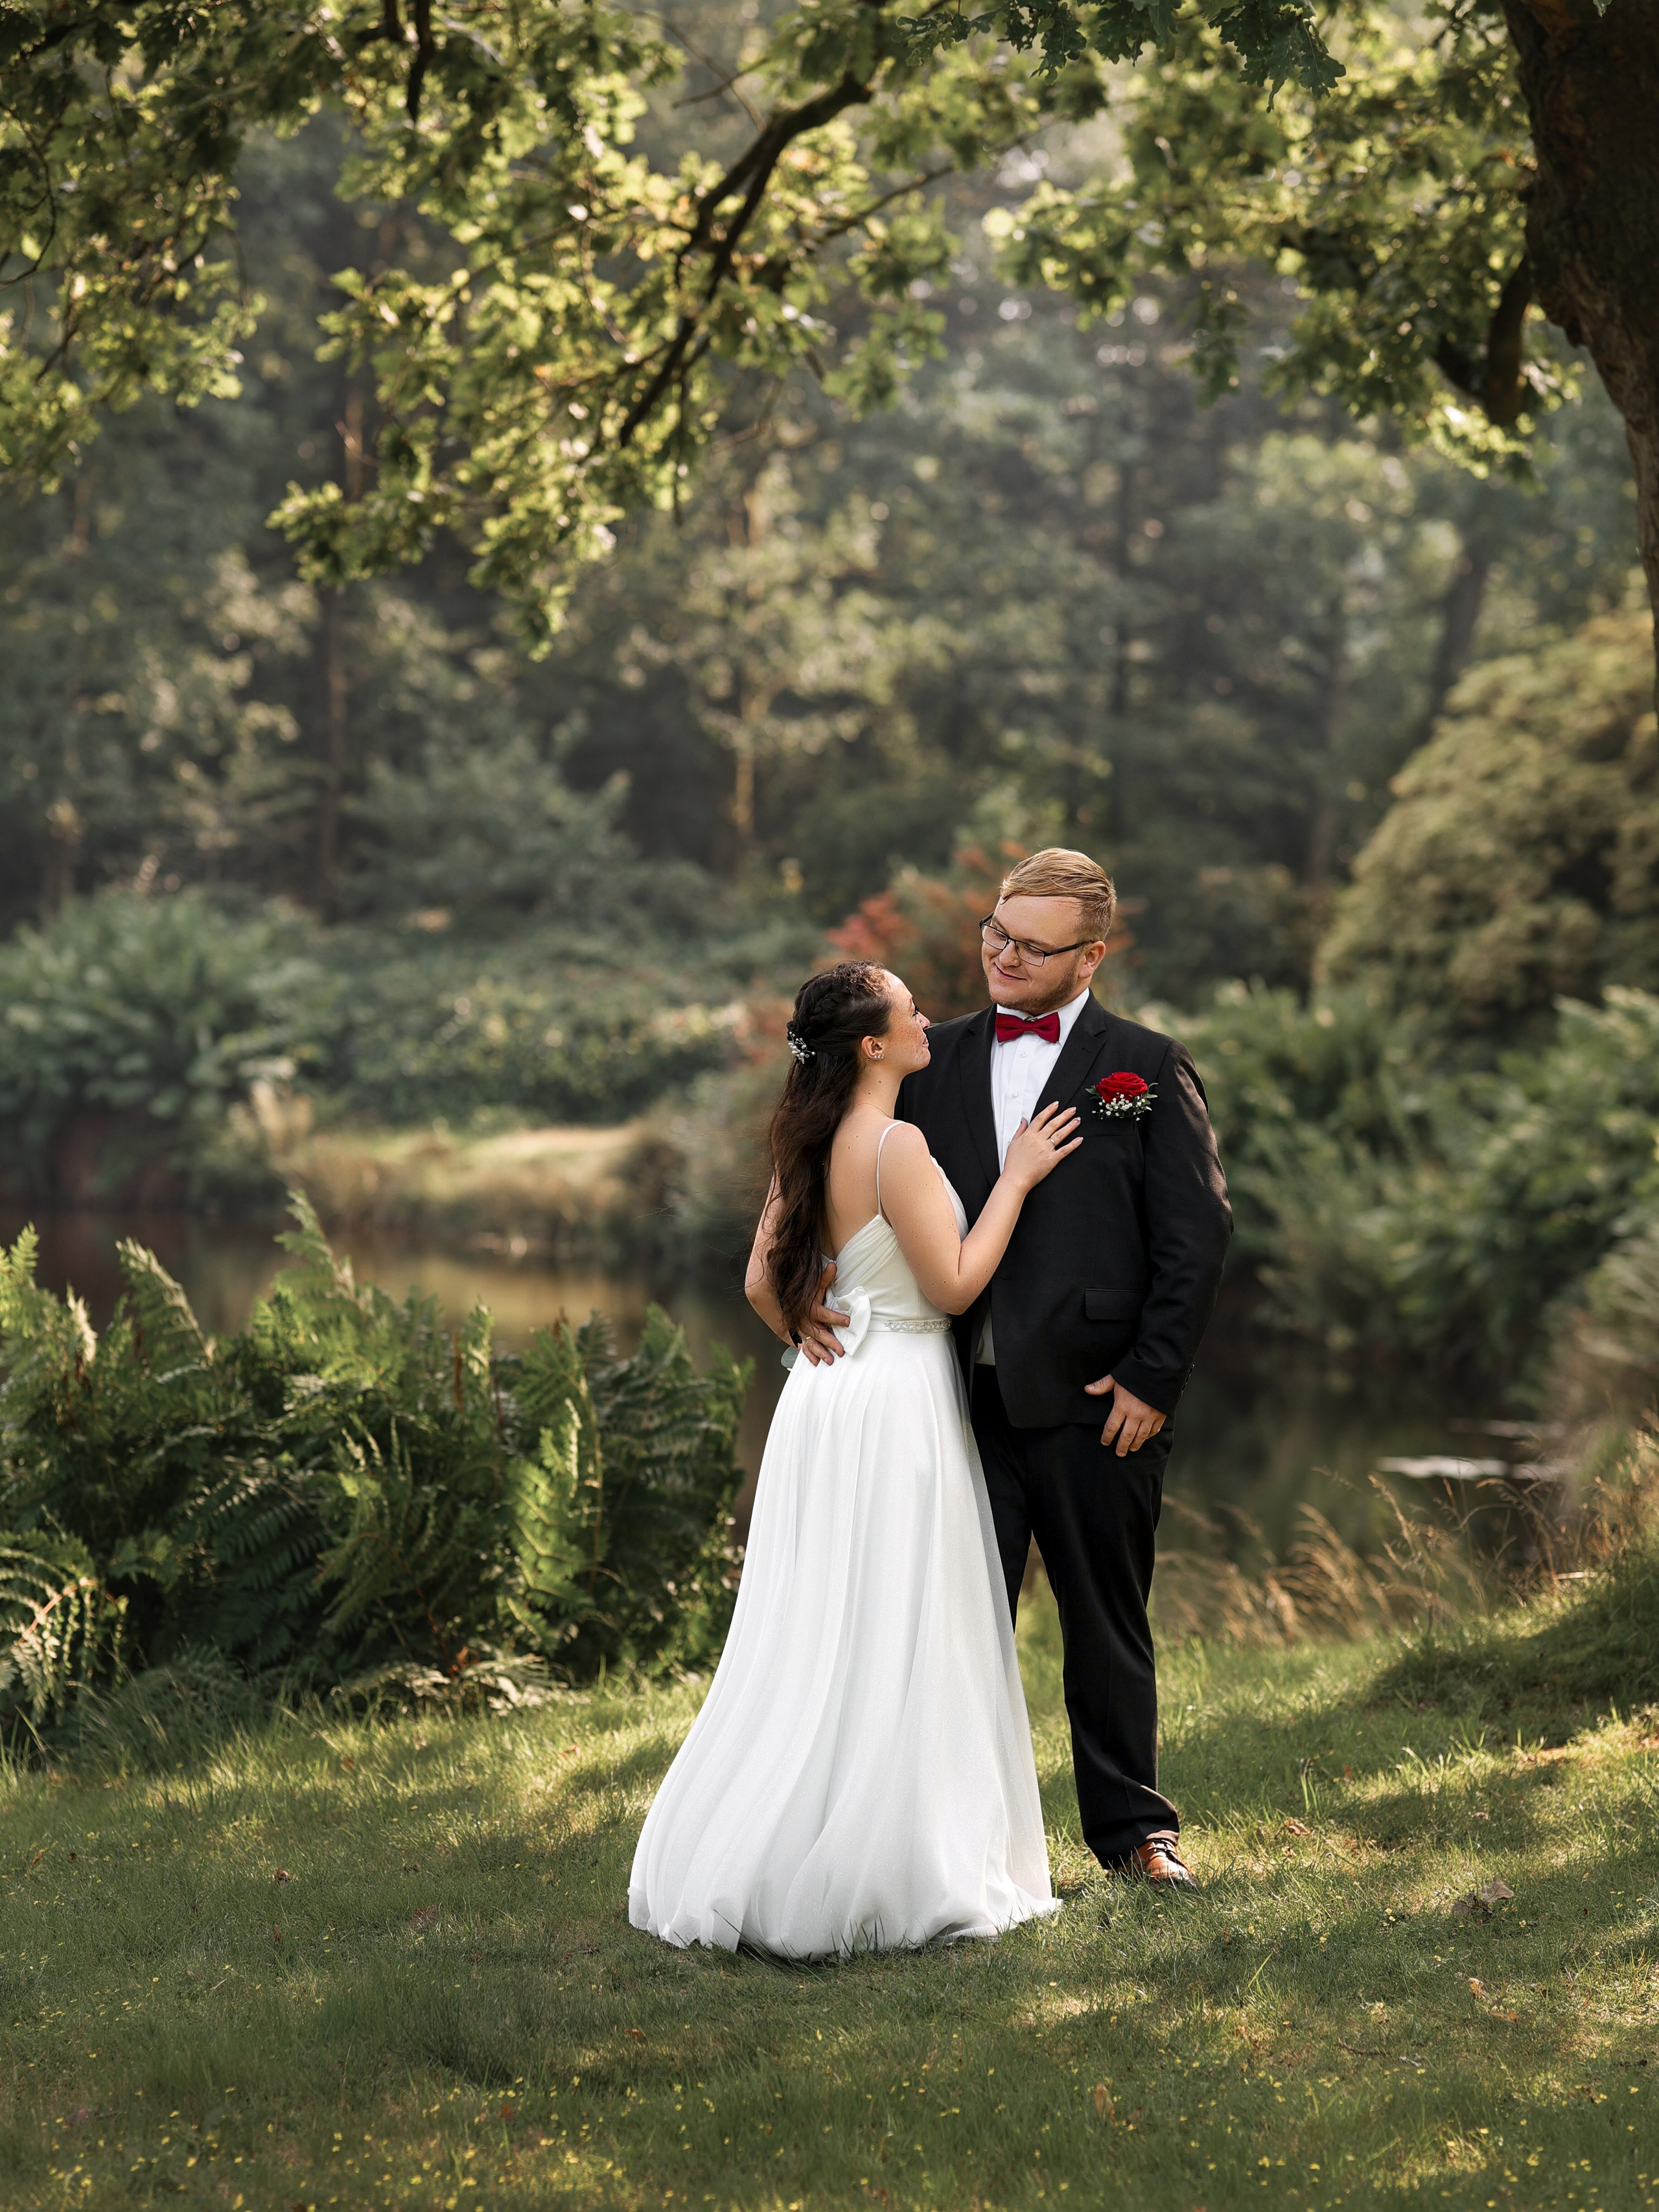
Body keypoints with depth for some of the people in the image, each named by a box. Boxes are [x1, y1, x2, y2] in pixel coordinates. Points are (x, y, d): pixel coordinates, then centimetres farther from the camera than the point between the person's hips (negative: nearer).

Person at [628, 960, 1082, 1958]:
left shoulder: (814, 1145, 9)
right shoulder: (895, 1144, -17)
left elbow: (765, 1284, 12)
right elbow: (954, 1284, -15)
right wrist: (1015, 1177, -8)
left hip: (834, 1394, 8)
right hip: (898, 1401, -8)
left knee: (817, 1638, 12)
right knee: (897, 1648, -2)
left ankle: (749, 1863, 16)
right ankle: (894, 1877, 3)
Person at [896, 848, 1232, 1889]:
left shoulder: (1147, 1068, -1)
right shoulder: (940, 1060, 10)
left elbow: (1198, 1236, -4)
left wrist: (1153, 1381, -9)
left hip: (1096, 1402, -3)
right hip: (964, 1399, 3)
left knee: (1109, 1627, 10)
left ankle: (1133, 1825, 23)